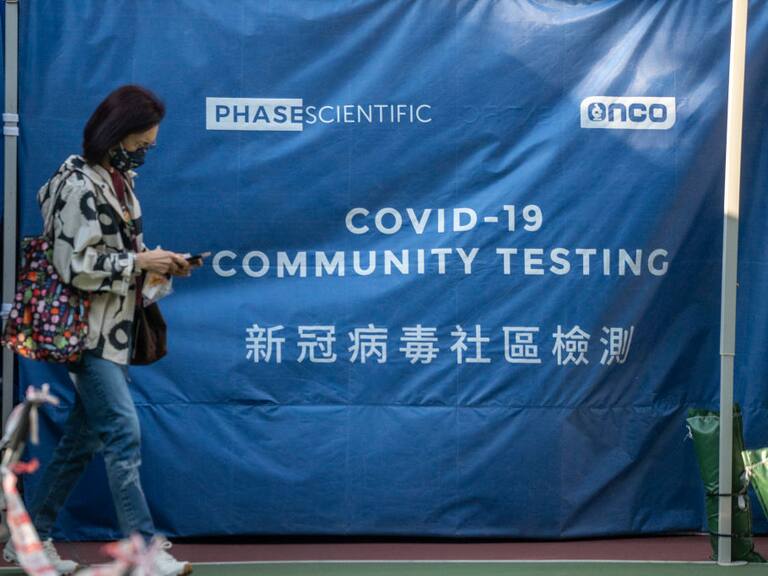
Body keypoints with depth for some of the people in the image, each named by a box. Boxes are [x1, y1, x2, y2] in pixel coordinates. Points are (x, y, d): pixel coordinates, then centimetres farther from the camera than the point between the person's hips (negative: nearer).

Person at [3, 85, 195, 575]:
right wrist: (140, 262, -15)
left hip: (115, 331, 9)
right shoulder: (79, 186, -15)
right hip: (90, 332, -9)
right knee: (124, 434, -11)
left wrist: (159, 264, 4)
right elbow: (77, 266, -20)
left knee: (82, 439, 13)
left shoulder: (119, 180, 13)